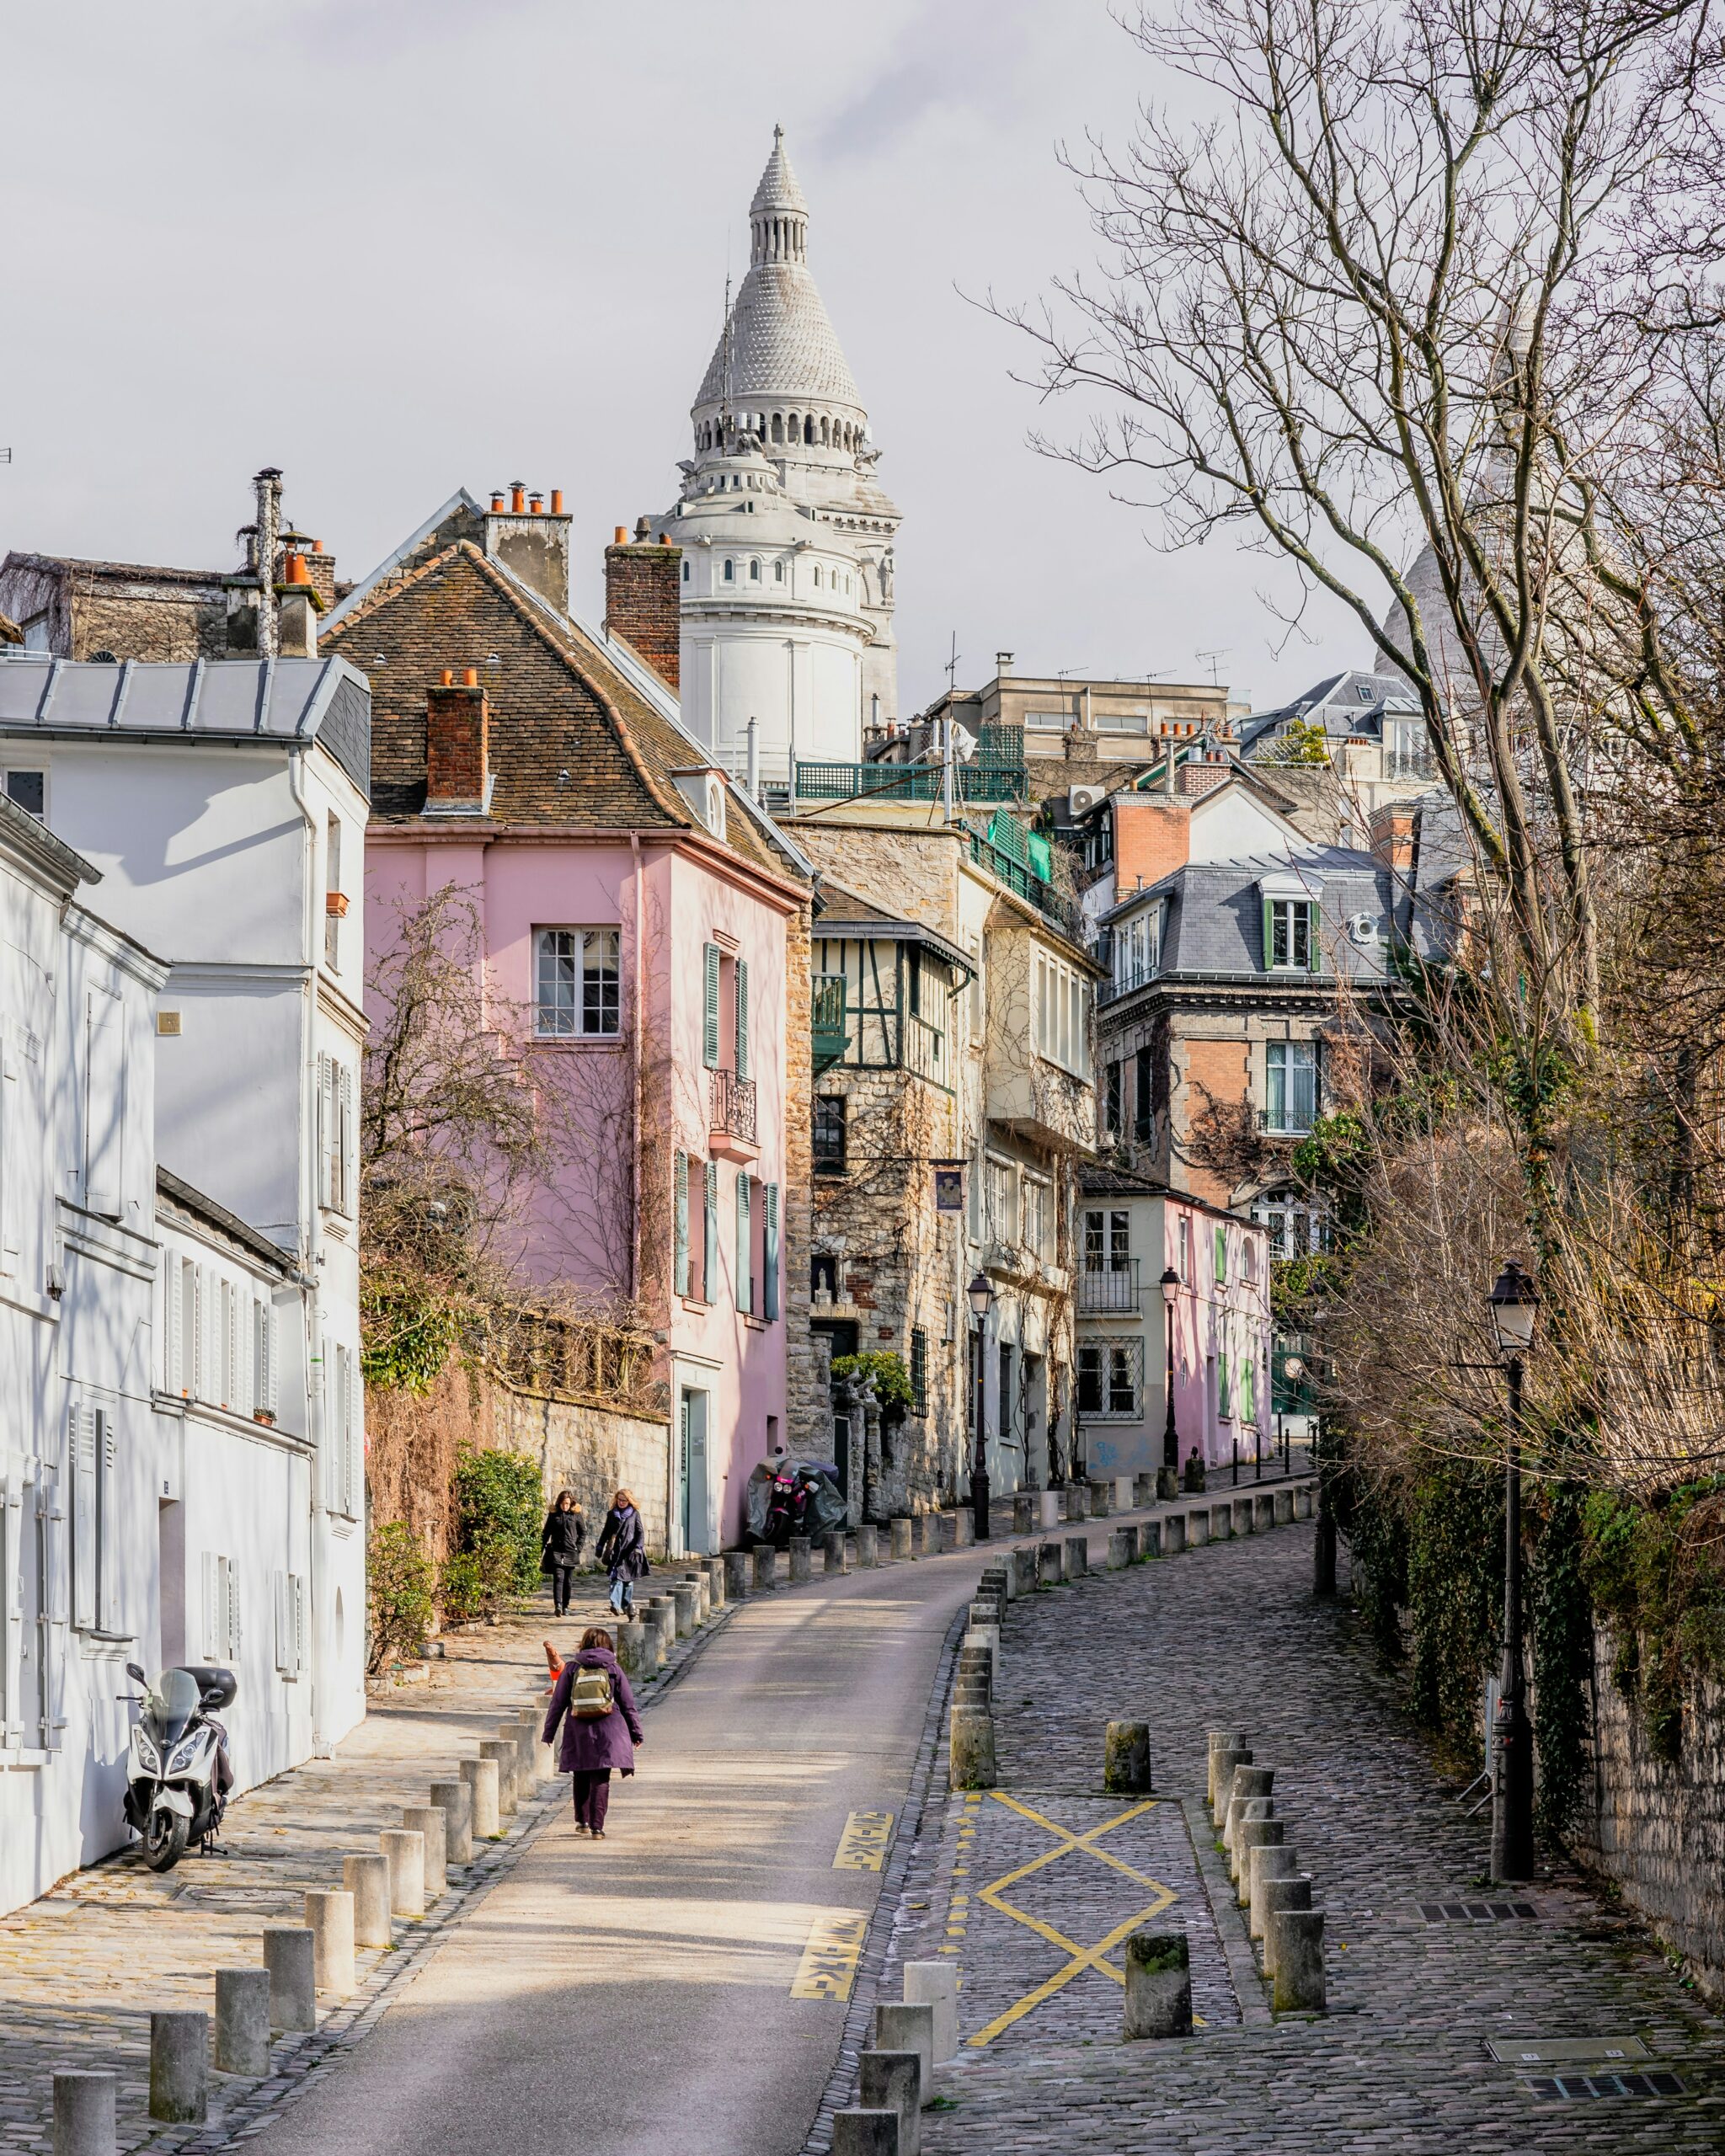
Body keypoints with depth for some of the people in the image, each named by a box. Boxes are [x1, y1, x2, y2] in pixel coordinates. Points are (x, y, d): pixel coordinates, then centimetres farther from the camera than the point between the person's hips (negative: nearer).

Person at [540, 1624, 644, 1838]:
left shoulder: (571, 1669, 1)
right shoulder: (613, 1669, 0)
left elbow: (558, 1703, 3)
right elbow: (628, 1704, 4)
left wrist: (548, 1732, 11)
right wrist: (636, 1733, 14)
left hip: (578, 1732, 1)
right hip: (607, 1733, -1)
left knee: (581, 1777, 18)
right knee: (601, 1780, 0)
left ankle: (582, 1821, 26)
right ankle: (597, 1826, -8)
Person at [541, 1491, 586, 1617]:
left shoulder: (576, 1514, 2)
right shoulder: (553, 1514, 5)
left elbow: (583, 1532, 8)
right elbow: (546, 1533, 10)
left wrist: (578, 1547, -1)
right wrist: (542, 1550, 5)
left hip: (571, 1552, 1)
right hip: (556, 1552, -1)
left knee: (568, 1581, 5)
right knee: (558, 1578, -14)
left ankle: (565, 1606, 14)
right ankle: (558, 1605, -25)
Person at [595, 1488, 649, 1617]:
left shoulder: (635, 1514, 5)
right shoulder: (612, 1514, 11)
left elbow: (640, 1532, 3)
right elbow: (606, 1532, 17)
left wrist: (638, 1547, -11)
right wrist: (600, 1548, 14)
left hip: (629, 1551, 0)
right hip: (616, 1551, 0)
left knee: (628, 1579, 7)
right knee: (616, 1577, -15)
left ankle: (627, 1605, 19)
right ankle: (616, 1605, -26)